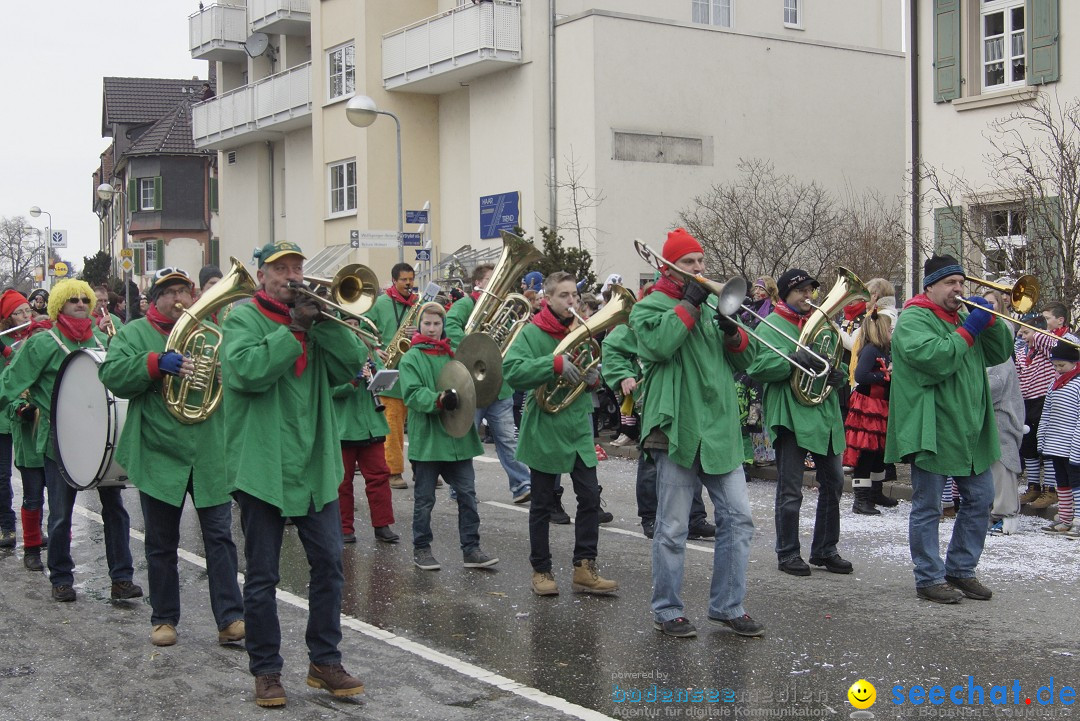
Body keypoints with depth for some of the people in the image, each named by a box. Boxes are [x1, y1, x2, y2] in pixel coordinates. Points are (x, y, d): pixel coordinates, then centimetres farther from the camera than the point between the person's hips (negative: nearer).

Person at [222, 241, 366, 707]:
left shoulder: (313, 316, 11)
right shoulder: (243, 319, -3)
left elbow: (352, 364, -2)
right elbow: (247, 371, -22)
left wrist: (324, 320, -12)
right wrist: (294, 328, -19)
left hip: (314, 466, 5)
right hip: (262, 468, -4)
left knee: (328, 564, 7)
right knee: (262, 577, 5)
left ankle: (325, 661, 20)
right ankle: (266, 671, 17)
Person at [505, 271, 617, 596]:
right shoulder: (532, 333, -9)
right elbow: (511, 370, -24)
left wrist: (594, 378, -3)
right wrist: (555, 363, -31)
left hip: (579, 429, 5)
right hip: (544, 431, -5)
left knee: (590, 497, 1)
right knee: (542, 504, 7)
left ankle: (584, 569, 10)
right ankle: (541, 570, 18)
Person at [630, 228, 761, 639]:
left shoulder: (711, 305, 18)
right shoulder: (650, 307, 0)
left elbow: (745, 361, 13)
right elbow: (659, 344, -22)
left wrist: (732, 331, -7)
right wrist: (689, 304, -15)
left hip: (720, 430, 6)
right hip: (677, 430, -6)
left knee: (737, 518, 6)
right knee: (672, 528, 1)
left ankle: (728, 606, 16)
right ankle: (667, 610, 13)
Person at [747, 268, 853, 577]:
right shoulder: (771, 326, -4)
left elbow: (838, 363, 20)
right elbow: (756, 368, -16)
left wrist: (839, 374, -3)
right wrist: (795, 360, -25)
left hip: (824, 412, 7)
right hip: (790, 416, -7)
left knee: (833, 483, 12)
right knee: (790, 491, -1)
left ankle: (825, 549, 25)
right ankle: (788, 553, 12)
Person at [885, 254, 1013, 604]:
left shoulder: (962, 317, 17)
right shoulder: (913, 319, -9)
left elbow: (1000, 353, 11)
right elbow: (935, 359, -26)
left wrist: (989, 320, -4)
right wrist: (969, 330, -19)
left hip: (971, 431, 9)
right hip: (932, 431, -9)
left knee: (980, 500, 13)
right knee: (927, 507, 0)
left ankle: (961, 570, 25)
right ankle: (929, 578, 9)